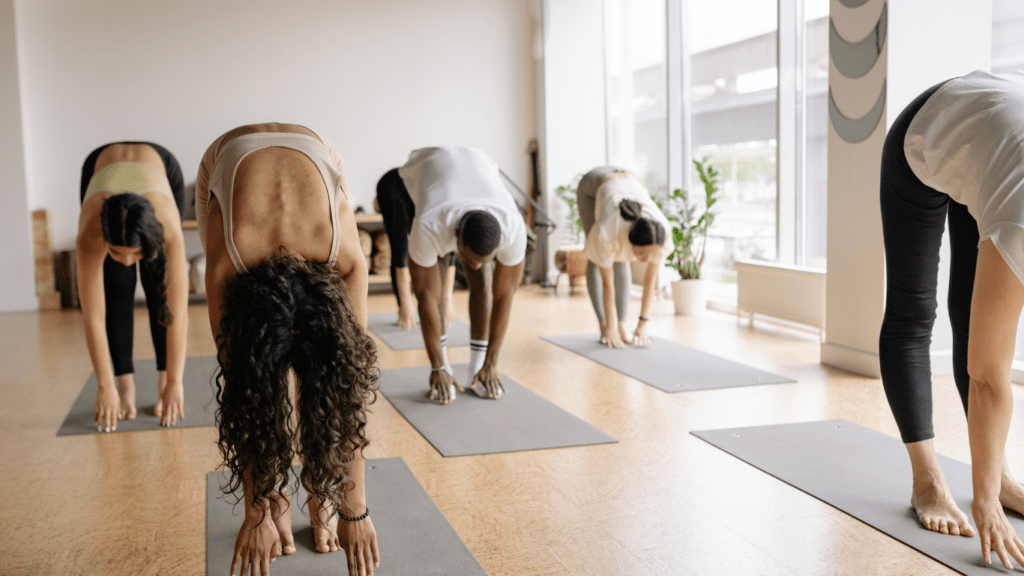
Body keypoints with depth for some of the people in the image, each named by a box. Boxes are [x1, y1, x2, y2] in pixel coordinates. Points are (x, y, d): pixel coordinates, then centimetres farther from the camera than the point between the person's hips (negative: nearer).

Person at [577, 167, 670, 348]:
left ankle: (623, 325, -1)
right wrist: (609, 327, -20)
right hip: (592, 186, -2)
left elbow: (650, 279, -21)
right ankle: (603, 327, -3)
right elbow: (607, 281, -29)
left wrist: (643, 324, -16)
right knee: (596, 260, -8)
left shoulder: (662, 233, -35)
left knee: (620, 262, -4)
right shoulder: (607, 234, -43)